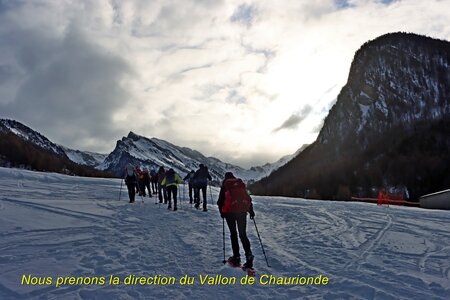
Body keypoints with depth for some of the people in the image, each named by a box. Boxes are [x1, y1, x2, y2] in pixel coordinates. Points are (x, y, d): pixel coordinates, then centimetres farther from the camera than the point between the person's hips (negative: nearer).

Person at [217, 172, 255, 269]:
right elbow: (248, 198, 11)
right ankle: (249, 254, -13)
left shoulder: (225, 186, 3)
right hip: (242, 211, 2)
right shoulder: (241, 185, 12)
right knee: (243, 234, 5)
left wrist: (221, 211, 9)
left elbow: (220, 201, 0)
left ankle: (236, 256, 6)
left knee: (233, 234, 9)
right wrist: (251, 210, 14)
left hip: (229, 212, -2)